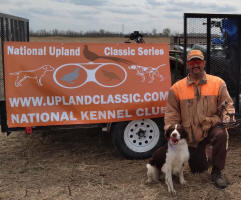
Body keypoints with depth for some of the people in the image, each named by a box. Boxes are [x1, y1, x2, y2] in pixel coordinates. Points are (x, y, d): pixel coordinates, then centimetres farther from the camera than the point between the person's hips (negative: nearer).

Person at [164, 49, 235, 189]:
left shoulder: (218, 83, -1)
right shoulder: (177, 88, -1)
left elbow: (227, 104, 0)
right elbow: (171, 113, 4)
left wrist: (227, 117, -21)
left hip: (211, 128, -1)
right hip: (190, 135, 1)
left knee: (220, 134, -37)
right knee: (198, 170, 5)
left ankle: (217, 172, -15)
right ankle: (200, 156, 44)